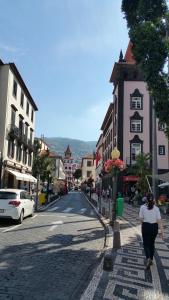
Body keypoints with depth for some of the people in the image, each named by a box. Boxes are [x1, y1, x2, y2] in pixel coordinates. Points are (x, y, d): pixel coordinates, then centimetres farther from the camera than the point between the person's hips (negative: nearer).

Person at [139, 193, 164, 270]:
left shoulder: (143, 207, -10)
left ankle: (148, 259, -14)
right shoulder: (156, 208, -6)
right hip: (154, 227, 3)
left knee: (146, 244, 7)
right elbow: (159, 220, -9)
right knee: (152, 243, 20)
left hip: (146, 226, -2)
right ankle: (151, 259, 29)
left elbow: (141, 219, -7)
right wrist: (161, 231, -6)